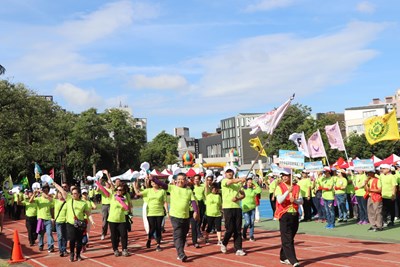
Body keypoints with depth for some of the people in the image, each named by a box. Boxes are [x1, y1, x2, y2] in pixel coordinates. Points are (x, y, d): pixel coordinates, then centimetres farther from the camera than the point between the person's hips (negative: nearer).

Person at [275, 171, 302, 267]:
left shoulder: (296, 187, 7)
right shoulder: (279, 187, -4)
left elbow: (301, 201, 4)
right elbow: (279, 200, -17)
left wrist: (295, 200, -16)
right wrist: (288, 191, -27)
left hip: (295, 214, 5)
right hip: (284, 215, -5)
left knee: (290, 238, 12)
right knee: (287, 239, -8)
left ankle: (283, 257, 24)